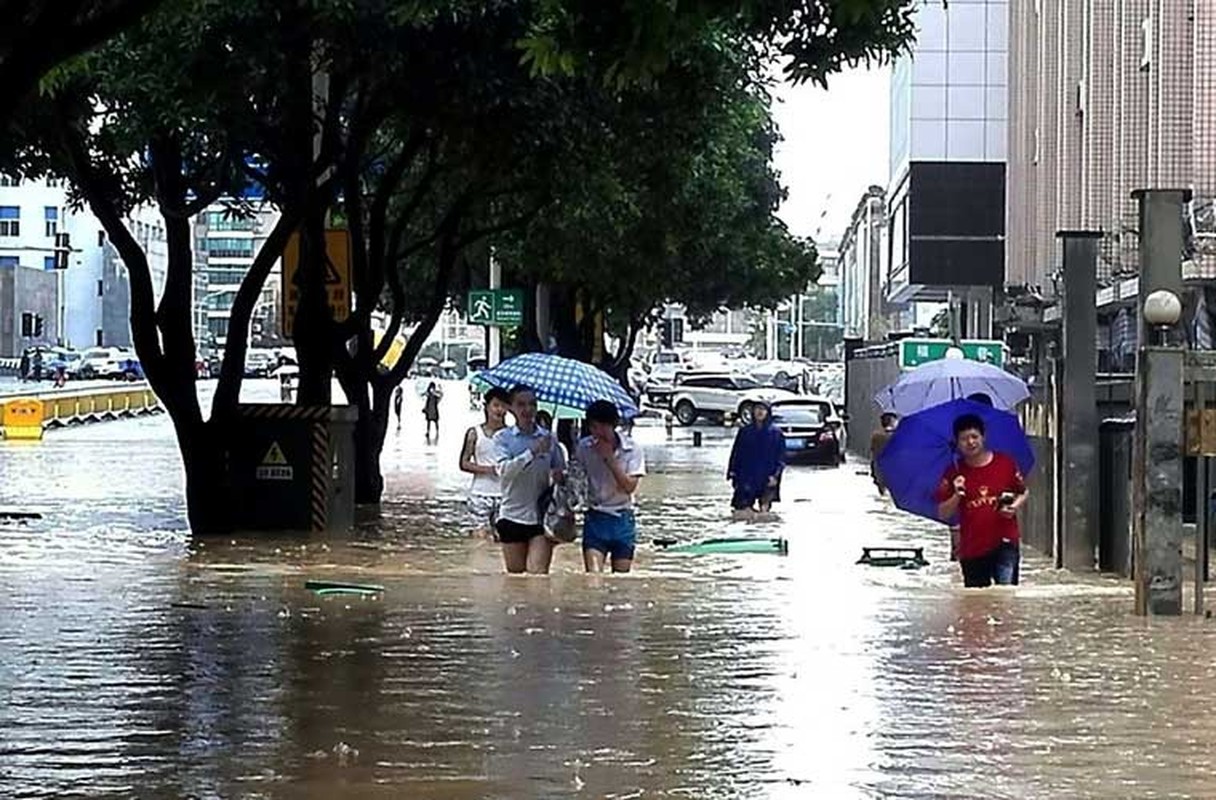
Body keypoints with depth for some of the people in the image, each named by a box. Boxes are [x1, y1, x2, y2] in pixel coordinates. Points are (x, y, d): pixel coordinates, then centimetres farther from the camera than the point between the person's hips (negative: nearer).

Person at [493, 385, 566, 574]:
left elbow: (561, 470, 15)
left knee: (538, 572, -13)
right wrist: (532, 452, -27)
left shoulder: (548, 438, 5)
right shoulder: (503, 438, -1)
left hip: (541, 516, 0)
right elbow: (504, 470, -17)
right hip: (513, 514, 0)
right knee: (515, 574, 7)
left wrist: (559, 475, -9)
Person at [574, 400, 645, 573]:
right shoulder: (584, 447, -1)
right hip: (596, 518, 0)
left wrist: (609, 458, -18)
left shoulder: (631, 448, -5)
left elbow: (630, 487, -12)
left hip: (623, 519, 0)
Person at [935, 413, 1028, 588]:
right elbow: (943, 514, 2)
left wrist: (1014, 506, -8)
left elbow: (1023, 493, 13)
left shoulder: (1005, 463, 1)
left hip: (1005, 542, -2)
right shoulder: (954, 474, 2)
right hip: (971, 548, 2)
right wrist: (957, 496, -15)